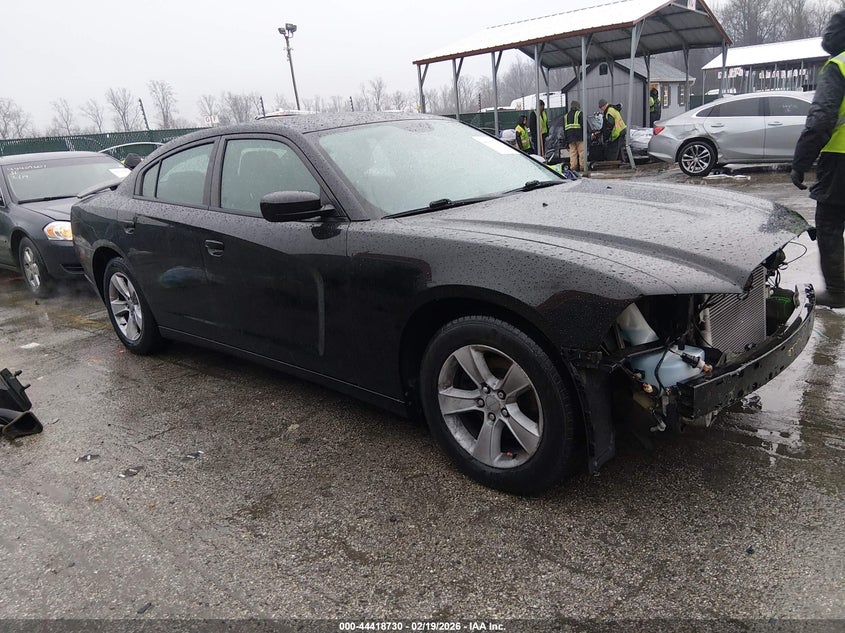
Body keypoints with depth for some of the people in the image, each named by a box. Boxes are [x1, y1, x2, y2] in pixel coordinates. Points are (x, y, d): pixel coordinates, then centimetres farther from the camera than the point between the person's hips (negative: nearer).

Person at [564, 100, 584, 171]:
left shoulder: (566, 116, 19)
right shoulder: (579, 114, 1)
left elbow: (564, 129, 18)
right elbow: (583, 125, -7)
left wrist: (566, 139, 19)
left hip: (570, 137, 5)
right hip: (579, 136, -5)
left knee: (572, 152, 4)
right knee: (581, 151, -3)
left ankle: (573, 167, -1)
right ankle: (582, 166, -6)